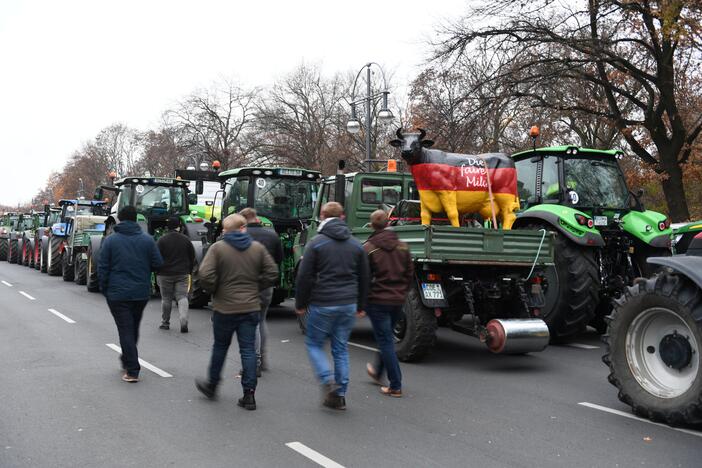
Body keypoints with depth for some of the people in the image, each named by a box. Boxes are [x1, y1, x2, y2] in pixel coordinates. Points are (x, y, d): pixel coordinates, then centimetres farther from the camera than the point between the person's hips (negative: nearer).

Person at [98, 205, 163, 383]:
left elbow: (102, 268, -5)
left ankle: (132, 371, -2)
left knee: (125, 330, 1)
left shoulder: (110, 240, -5)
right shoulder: (147, 240, -2)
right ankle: (127, 361, 37)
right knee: (133, 328, 20)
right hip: (141, 293, 3)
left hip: (118, 294, -2)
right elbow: (158, 264, -2)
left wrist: (104, 289, 6)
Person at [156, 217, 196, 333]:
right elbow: (192, 257, 9)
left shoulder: (162, 241, -7)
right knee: (182, 297, 2)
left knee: (166, 299, 9)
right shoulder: (186, 239, 3)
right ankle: (184, 320, -17)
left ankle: (165, 323, 19)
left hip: (165, 275, -2)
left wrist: (157, 273, 5)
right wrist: (189, 271, 18)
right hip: (182, 274, 2)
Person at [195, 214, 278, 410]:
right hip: (251, 307, 2)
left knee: (220, 347, 16)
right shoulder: (258, 248, 3)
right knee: (248, 349, 6)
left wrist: (214, 291, 2)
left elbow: (205, 275, -15)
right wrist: (255, 288, 10)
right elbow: (272, 273, 2)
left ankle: (212, 385, 33)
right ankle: (249, 394, 5)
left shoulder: (217, 248, -7)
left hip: (225, 308, -2)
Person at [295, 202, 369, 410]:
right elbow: (364, 277, 12)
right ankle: (339, 395, 13)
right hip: (348, 305, 4)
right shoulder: (356, 244, 8)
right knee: (341, 348, 12)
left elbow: (304, 276, -7)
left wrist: (300, 303, 3)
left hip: (322, 304, -4)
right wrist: (360, 305, 21)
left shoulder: (316, 243, -6)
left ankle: (327, 381, -8)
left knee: (314, 343, 12)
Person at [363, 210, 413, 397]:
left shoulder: (368, 248, -10)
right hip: (398, 301, 6)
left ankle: (395, 386, 0)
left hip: (377, 300, -5)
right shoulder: (402, 246, 6)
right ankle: (377, 371, 41)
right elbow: (409, 273, 9)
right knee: (386, 338, 22)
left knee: (385, 341, -1)